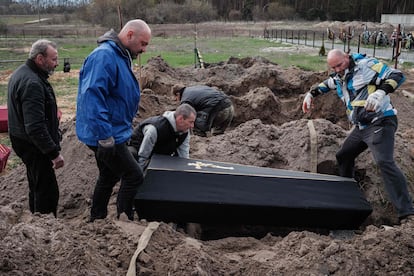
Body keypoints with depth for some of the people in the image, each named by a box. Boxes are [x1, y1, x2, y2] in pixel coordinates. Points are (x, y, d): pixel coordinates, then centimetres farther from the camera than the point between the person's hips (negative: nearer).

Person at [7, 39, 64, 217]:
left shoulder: (22, 73, 9)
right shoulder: (32, 83, -25)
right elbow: (35, 127, -31)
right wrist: (54, 153, -27)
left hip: (26, 141, 11)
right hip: (34, 145, -11)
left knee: (37, 187, 22)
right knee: (48, 191, -5)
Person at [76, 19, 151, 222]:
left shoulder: (120, 57, 12)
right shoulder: (104, 56, -21)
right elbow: (92, 97, -29)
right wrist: (105, 138, -29)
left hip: (109, 133, 10)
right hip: (105, 135, -10)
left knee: (109, 177, 20)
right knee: (133, 176, -4)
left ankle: (96, 222, 34)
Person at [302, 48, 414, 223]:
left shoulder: (365, 65, -11)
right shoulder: (339, 77, 13)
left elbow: (397, 76, -19)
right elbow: (327, 84, 37)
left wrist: (380, 92, -35)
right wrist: (311, 94, 26)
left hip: (380, 122, -9)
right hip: (361, 128, 9)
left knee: (384, 162, -25)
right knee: (343, 156, 18)